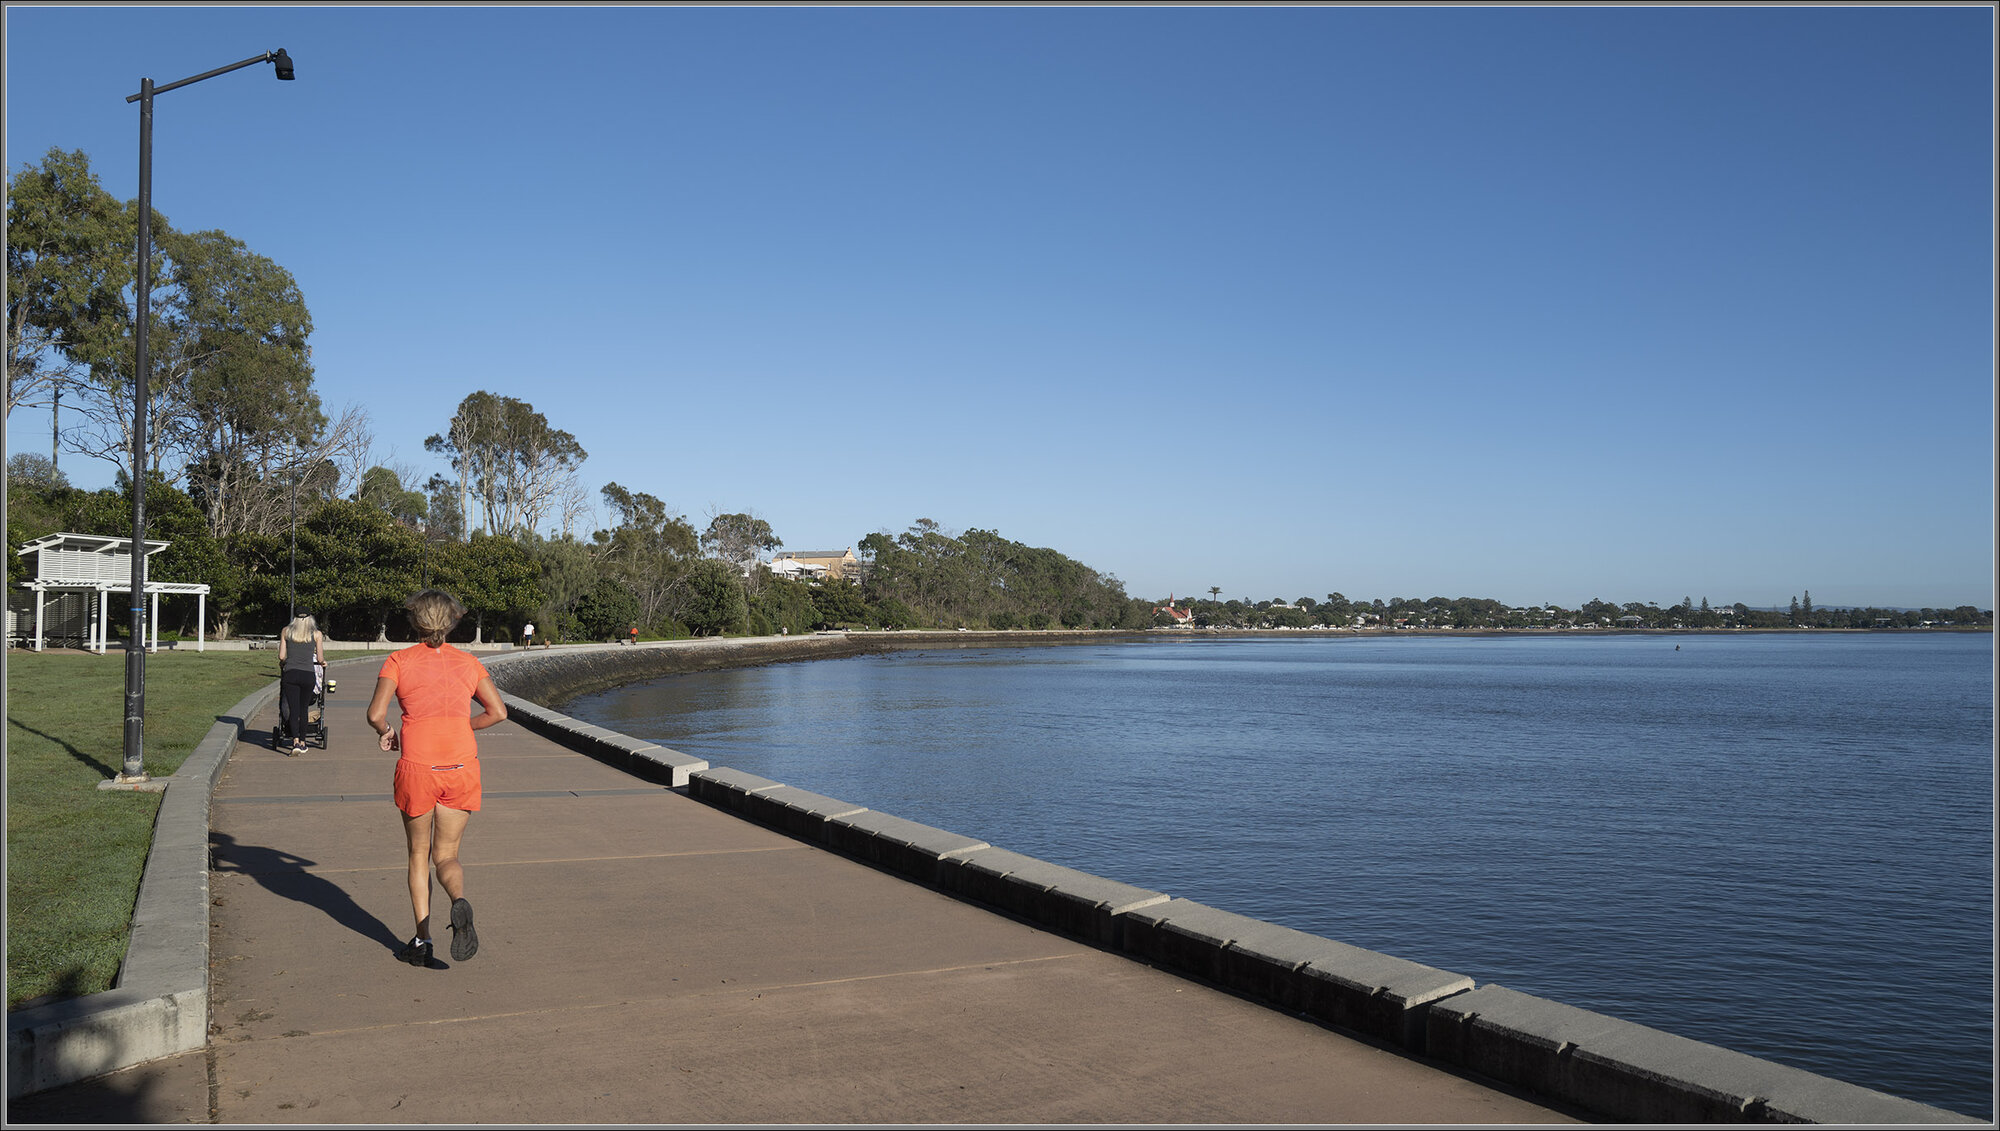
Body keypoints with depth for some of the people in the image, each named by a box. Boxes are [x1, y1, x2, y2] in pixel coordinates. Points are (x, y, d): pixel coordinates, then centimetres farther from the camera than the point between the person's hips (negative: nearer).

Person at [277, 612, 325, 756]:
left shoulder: (286, 631, 10)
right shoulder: (316, 634, 7)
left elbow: (281, 656, 7)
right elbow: (320, 659, 6)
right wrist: (323, 662, 29)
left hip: (290, 674, 0)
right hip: (308, 674, 0)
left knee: (294, 710, -2)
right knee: (303, 709, 15)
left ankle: (296, 742, -18)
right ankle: (302, 743, 21)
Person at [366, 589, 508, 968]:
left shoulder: (399, 661, 1)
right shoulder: (468, 663, 8)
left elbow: (375, 714, -9)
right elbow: (498, 712, 7)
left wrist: (386, 732, 12)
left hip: (417, 769, -2)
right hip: (461, 767, 2)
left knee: (419, 855, 17)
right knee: (446, 855, 12)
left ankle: (422, 940, 13)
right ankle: (459, 902, -21)